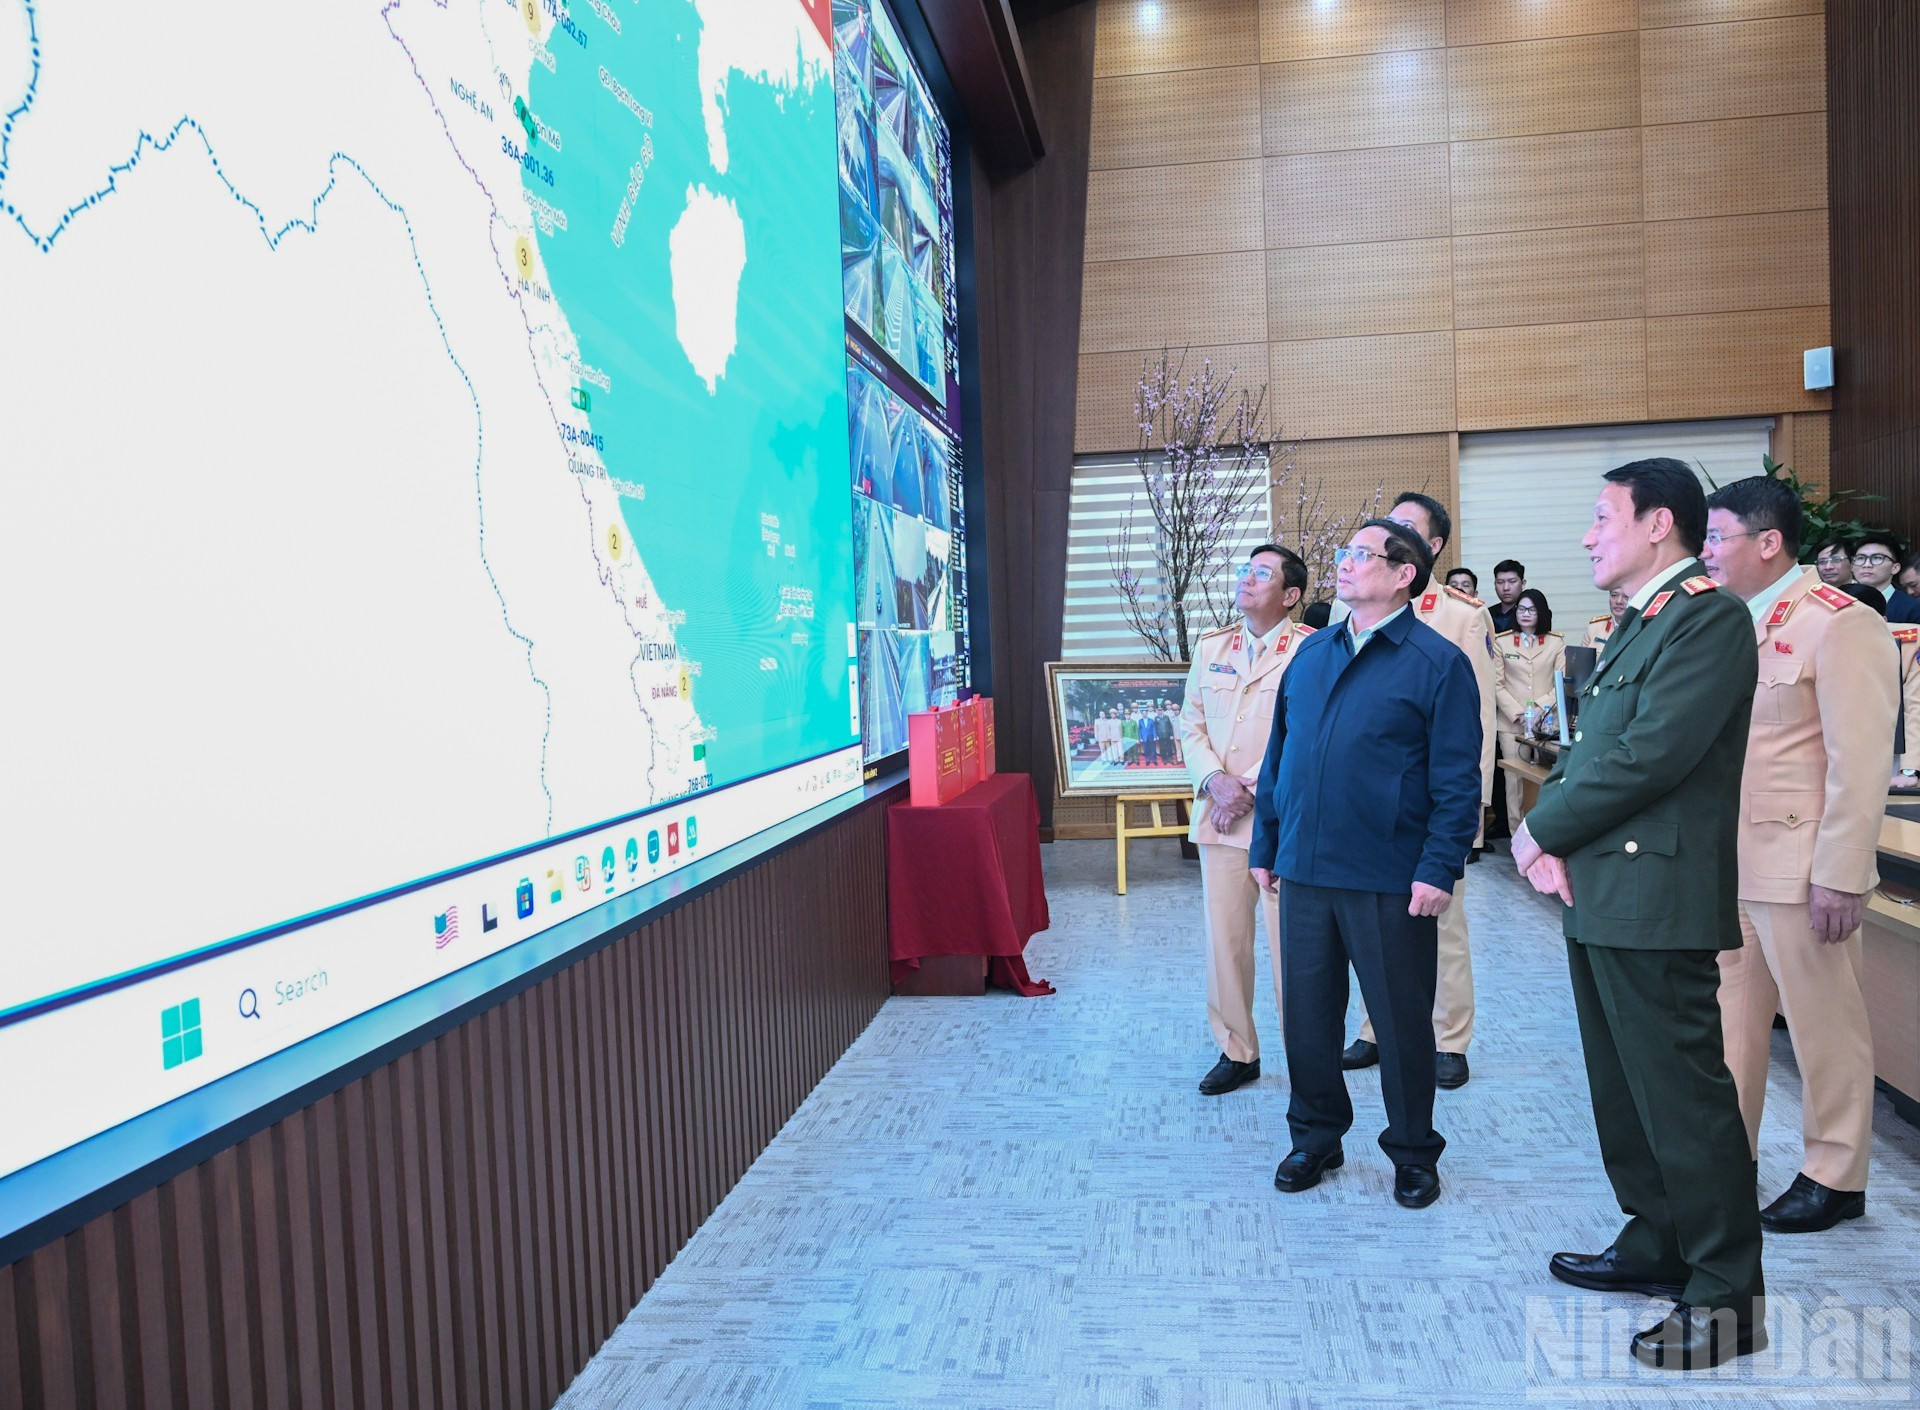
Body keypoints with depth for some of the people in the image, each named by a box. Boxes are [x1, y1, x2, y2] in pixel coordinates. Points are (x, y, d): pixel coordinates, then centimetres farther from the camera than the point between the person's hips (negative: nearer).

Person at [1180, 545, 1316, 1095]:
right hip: (1219, 816, 5)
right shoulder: (1210, 647, 13)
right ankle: (1236, 1052, 22)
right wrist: (1215, 779, -5)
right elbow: (1190, 724, 13)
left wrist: (1251, 789, -13)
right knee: (1224, 938, 8)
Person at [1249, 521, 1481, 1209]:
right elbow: (1278, 757, 14)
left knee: (1401, 1020, 8)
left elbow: (1457, 778, -9)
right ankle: (1315, 1136, 31)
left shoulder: (1438, 662, -5)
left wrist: (1438, 868, -15)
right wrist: (1265, 845, 11)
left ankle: (1413, 1152, 27)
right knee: (1307, 1011, 12)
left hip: (1392, 880, -5)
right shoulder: (1311, 654, 11)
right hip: (1306, 870, 5)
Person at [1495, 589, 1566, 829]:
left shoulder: (1557, 643, 11)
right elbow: (1498, 685, 4)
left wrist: (1541, 708, -11)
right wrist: (1517, 713, -9)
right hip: (1511, 722, 0)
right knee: (1515, 778, -3)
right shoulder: (1502, 642, 10)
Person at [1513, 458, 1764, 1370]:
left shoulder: (1709, 618, -13)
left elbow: (1651, 755, -22)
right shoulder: (1635, 626, 17)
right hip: (1598, 895, 10)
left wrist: (1541, 830, -12)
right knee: (1624, 1087, 18)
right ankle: (1657, 1246, 33)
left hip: (1655, 899, -10)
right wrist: (1548, 837, -3)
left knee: (1683, 1093, -1)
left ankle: (1726, 1296, 11)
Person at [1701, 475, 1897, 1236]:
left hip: (1800, 867, -7)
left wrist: (1839, 878, -17)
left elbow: (1861, 765, -15)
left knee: (1824, 1024, 7)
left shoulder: (1841, 625, -11)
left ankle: (1834, 1178, 22)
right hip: (1727, 863, 7)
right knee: (1730, 1021, 13)